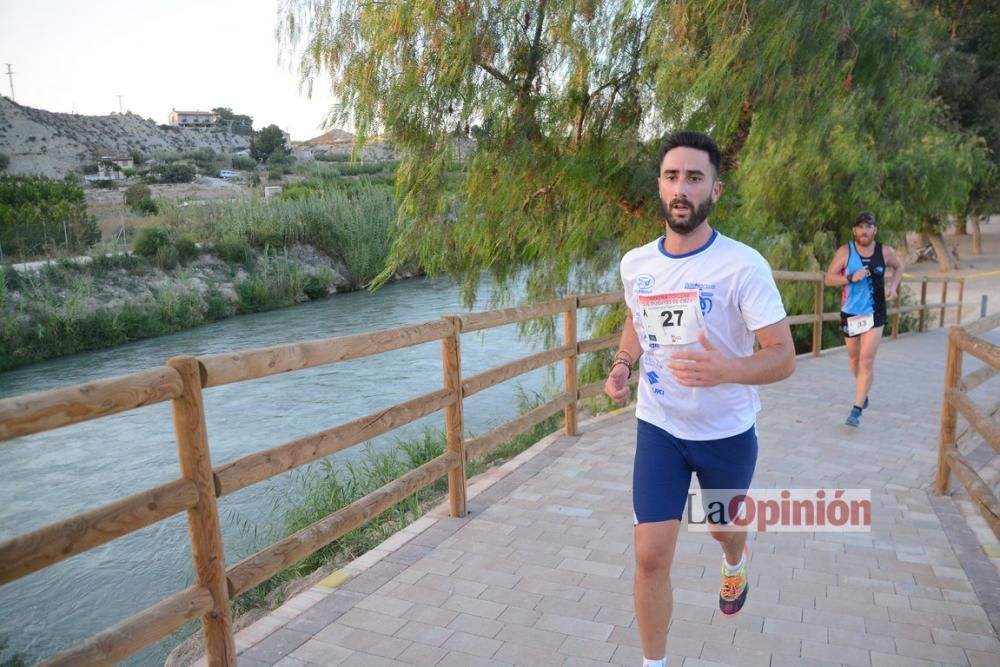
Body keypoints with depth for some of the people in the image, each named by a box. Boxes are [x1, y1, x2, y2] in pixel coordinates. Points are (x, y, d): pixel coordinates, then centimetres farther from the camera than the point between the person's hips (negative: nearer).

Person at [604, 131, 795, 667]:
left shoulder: (744, 266, -19)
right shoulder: (634, 263, -5)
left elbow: (783, 357, -18)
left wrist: (725, 369, -39)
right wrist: (621, 366, -5)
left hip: (727, 433, -2)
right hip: (658, 428, 2)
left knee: (721, 527, 24)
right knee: (651, 556, -3)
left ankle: (735, 561, 64)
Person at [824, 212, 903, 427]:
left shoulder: (885, 252, -2)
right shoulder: (845, 252, -6)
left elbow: (899, 266, 19)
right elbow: (828, 279, -7)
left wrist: (893, 286, 2)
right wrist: (851, 278, -23)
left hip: (874, 313, -1)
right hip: (850, 312, 1)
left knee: (867, 361, -10)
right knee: (854, 357, 16)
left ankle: (857, 410, -8)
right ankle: (862, 391, 44)